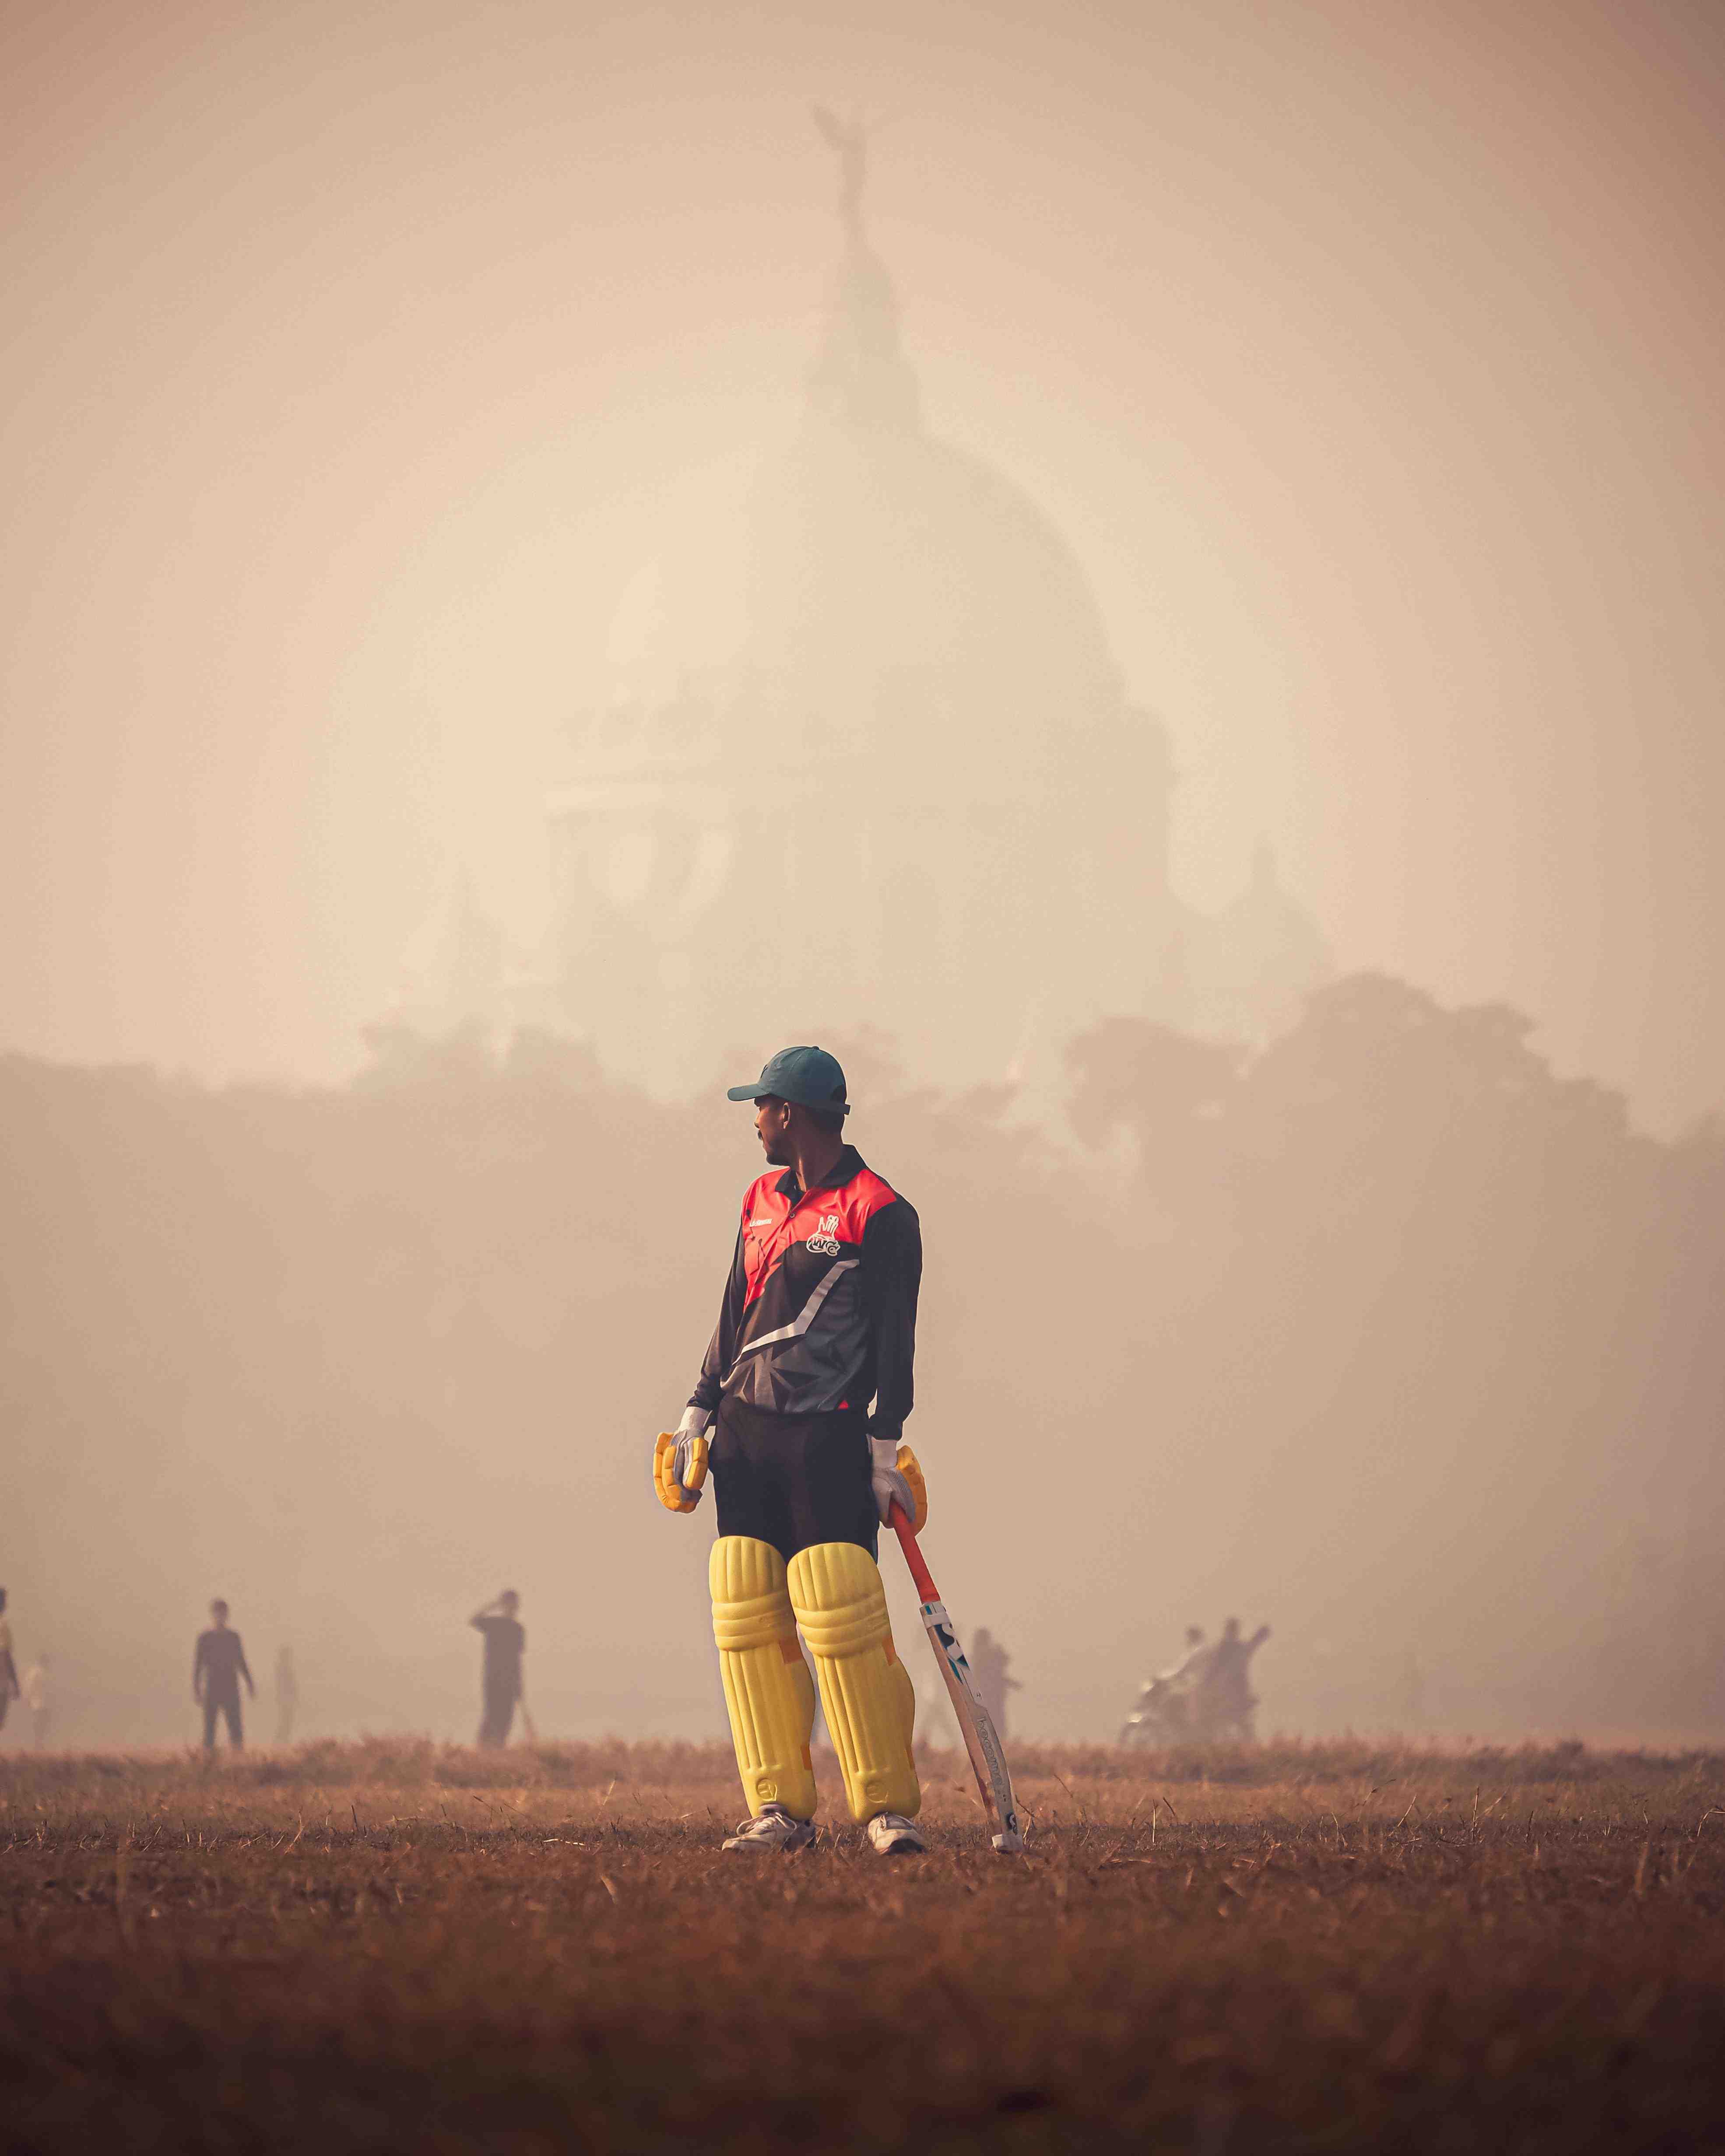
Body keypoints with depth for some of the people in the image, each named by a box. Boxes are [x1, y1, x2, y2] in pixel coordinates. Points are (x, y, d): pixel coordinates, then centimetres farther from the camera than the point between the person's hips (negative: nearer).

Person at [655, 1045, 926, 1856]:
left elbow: (894, 1339, -7)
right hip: (746, 1431, 7)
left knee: (841, 1619, -13)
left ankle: (886, 1805, -7)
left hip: (832, 1440, -7)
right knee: (747, 1616, -1)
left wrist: (884, 1449, -12)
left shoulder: (879, 1212, -5)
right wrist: (699, 1415, 15)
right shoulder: (761, 1199, 17)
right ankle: (779, 1809, 2)